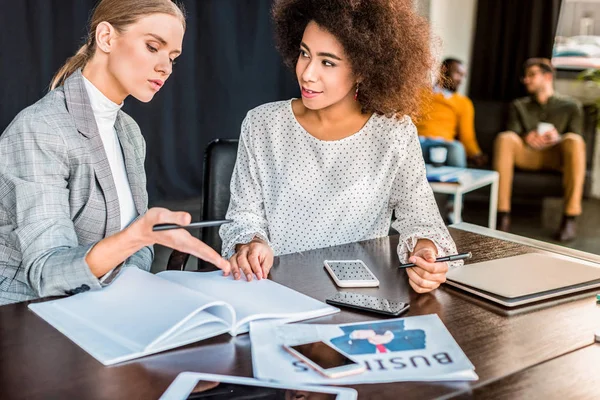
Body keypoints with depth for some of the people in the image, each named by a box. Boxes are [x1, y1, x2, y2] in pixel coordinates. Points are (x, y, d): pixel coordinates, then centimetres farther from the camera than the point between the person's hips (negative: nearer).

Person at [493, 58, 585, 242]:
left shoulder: (570, 106, 15)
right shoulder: (519, 106, 21)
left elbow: (575, 137, 3)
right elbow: (512, 135, 6)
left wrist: (558, 138, -20)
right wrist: (526, 138, -19)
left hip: (557, 157, -1)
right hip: (527, 154, 2)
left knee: (574, 140, -34)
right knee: (504, 138, -29)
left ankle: (570, 218, -35)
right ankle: (503, 215, -36)